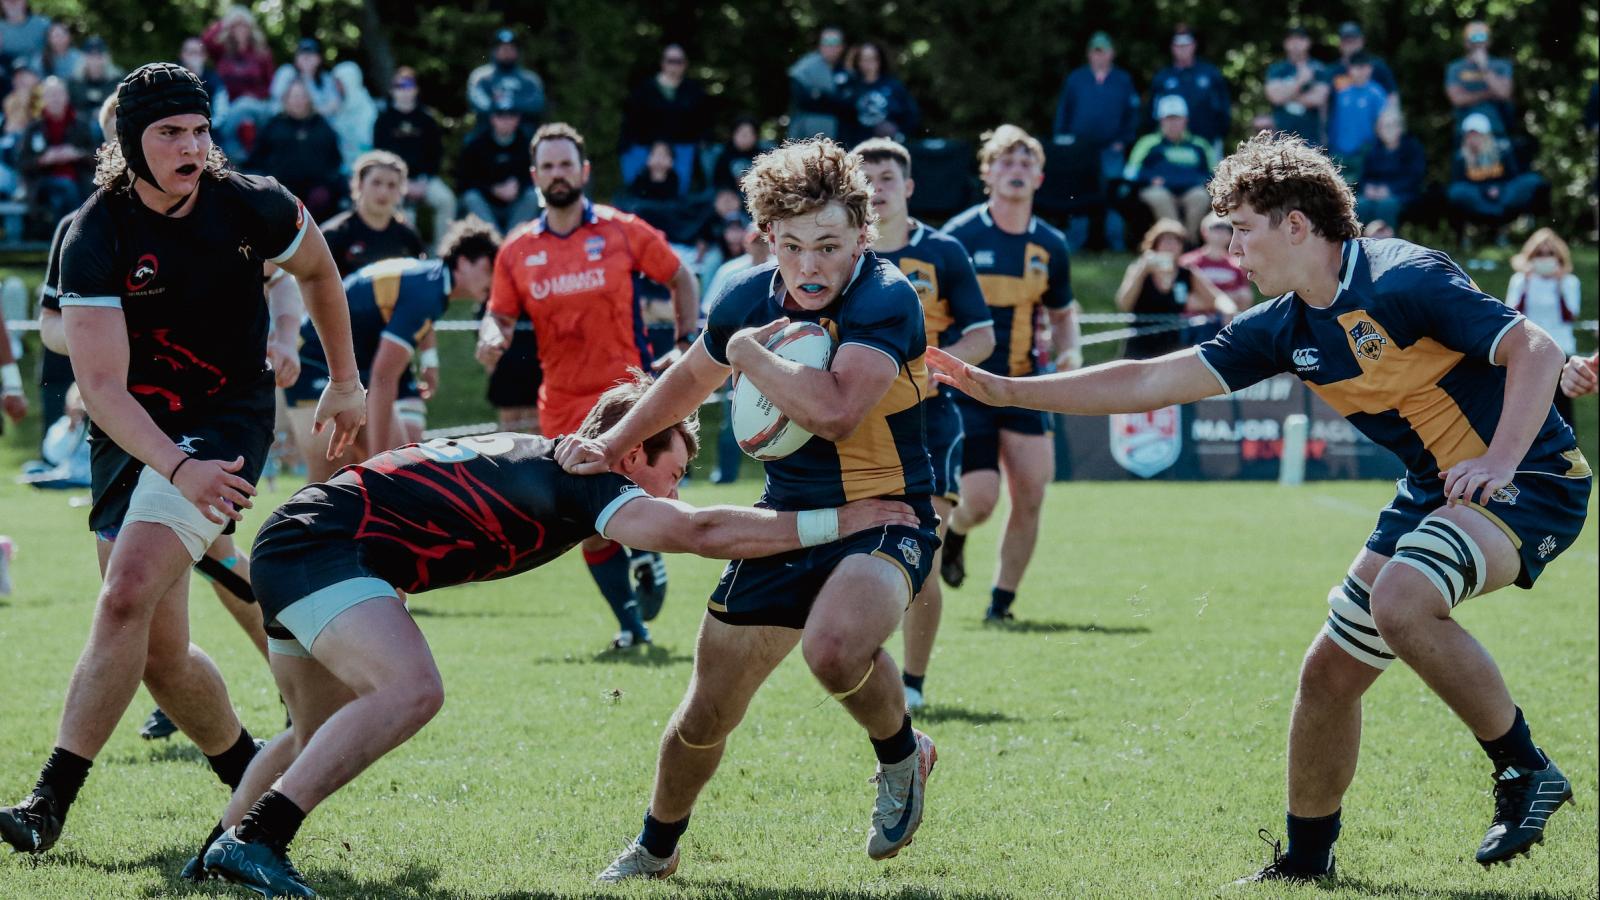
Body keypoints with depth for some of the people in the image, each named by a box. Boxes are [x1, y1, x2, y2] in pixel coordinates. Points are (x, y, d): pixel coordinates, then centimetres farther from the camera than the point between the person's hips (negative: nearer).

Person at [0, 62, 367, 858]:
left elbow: (317, 273, 14)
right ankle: (252, 777, 27)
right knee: (160, 654, 3)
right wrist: (178, 468, -34)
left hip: (228, 420, -2)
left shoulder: (250, 207, -10)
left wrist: (345, 383, 23)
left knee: (127, 597, -22)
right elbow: (102, 387, -20)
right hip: (133, 436, 2)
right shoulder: (93, 238, -14)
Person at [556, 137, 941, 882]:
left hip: (885, 515, -6)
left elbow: (836, 411, -38)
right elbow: (689, 380, 20)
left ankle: (902, 757, -4)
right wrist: (613, 445, 13)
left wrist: (751, 354, -24)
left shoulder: (886, 300, -22)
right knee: (705, 716, 9)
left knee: (834, 646, -37)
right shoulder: (749, 300, -3)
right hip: (786, 520, 6)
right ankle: (655, 848, 37)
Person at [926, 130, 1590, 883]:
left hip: (1528, 477, -9)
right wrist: (1004, 390, 4)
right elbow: (1152, 381, 7)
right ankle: (1305, 861, 24)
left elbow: (1537, 348, -22)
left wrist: (1499, 461, -33)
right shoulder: (1285, 329, 4)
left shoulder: (1404, 280, -19)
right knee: (1330, 671, 7)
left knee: (1401, 601, -33)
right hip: (1432, 488, 9)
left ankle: (1525, 771, -16)